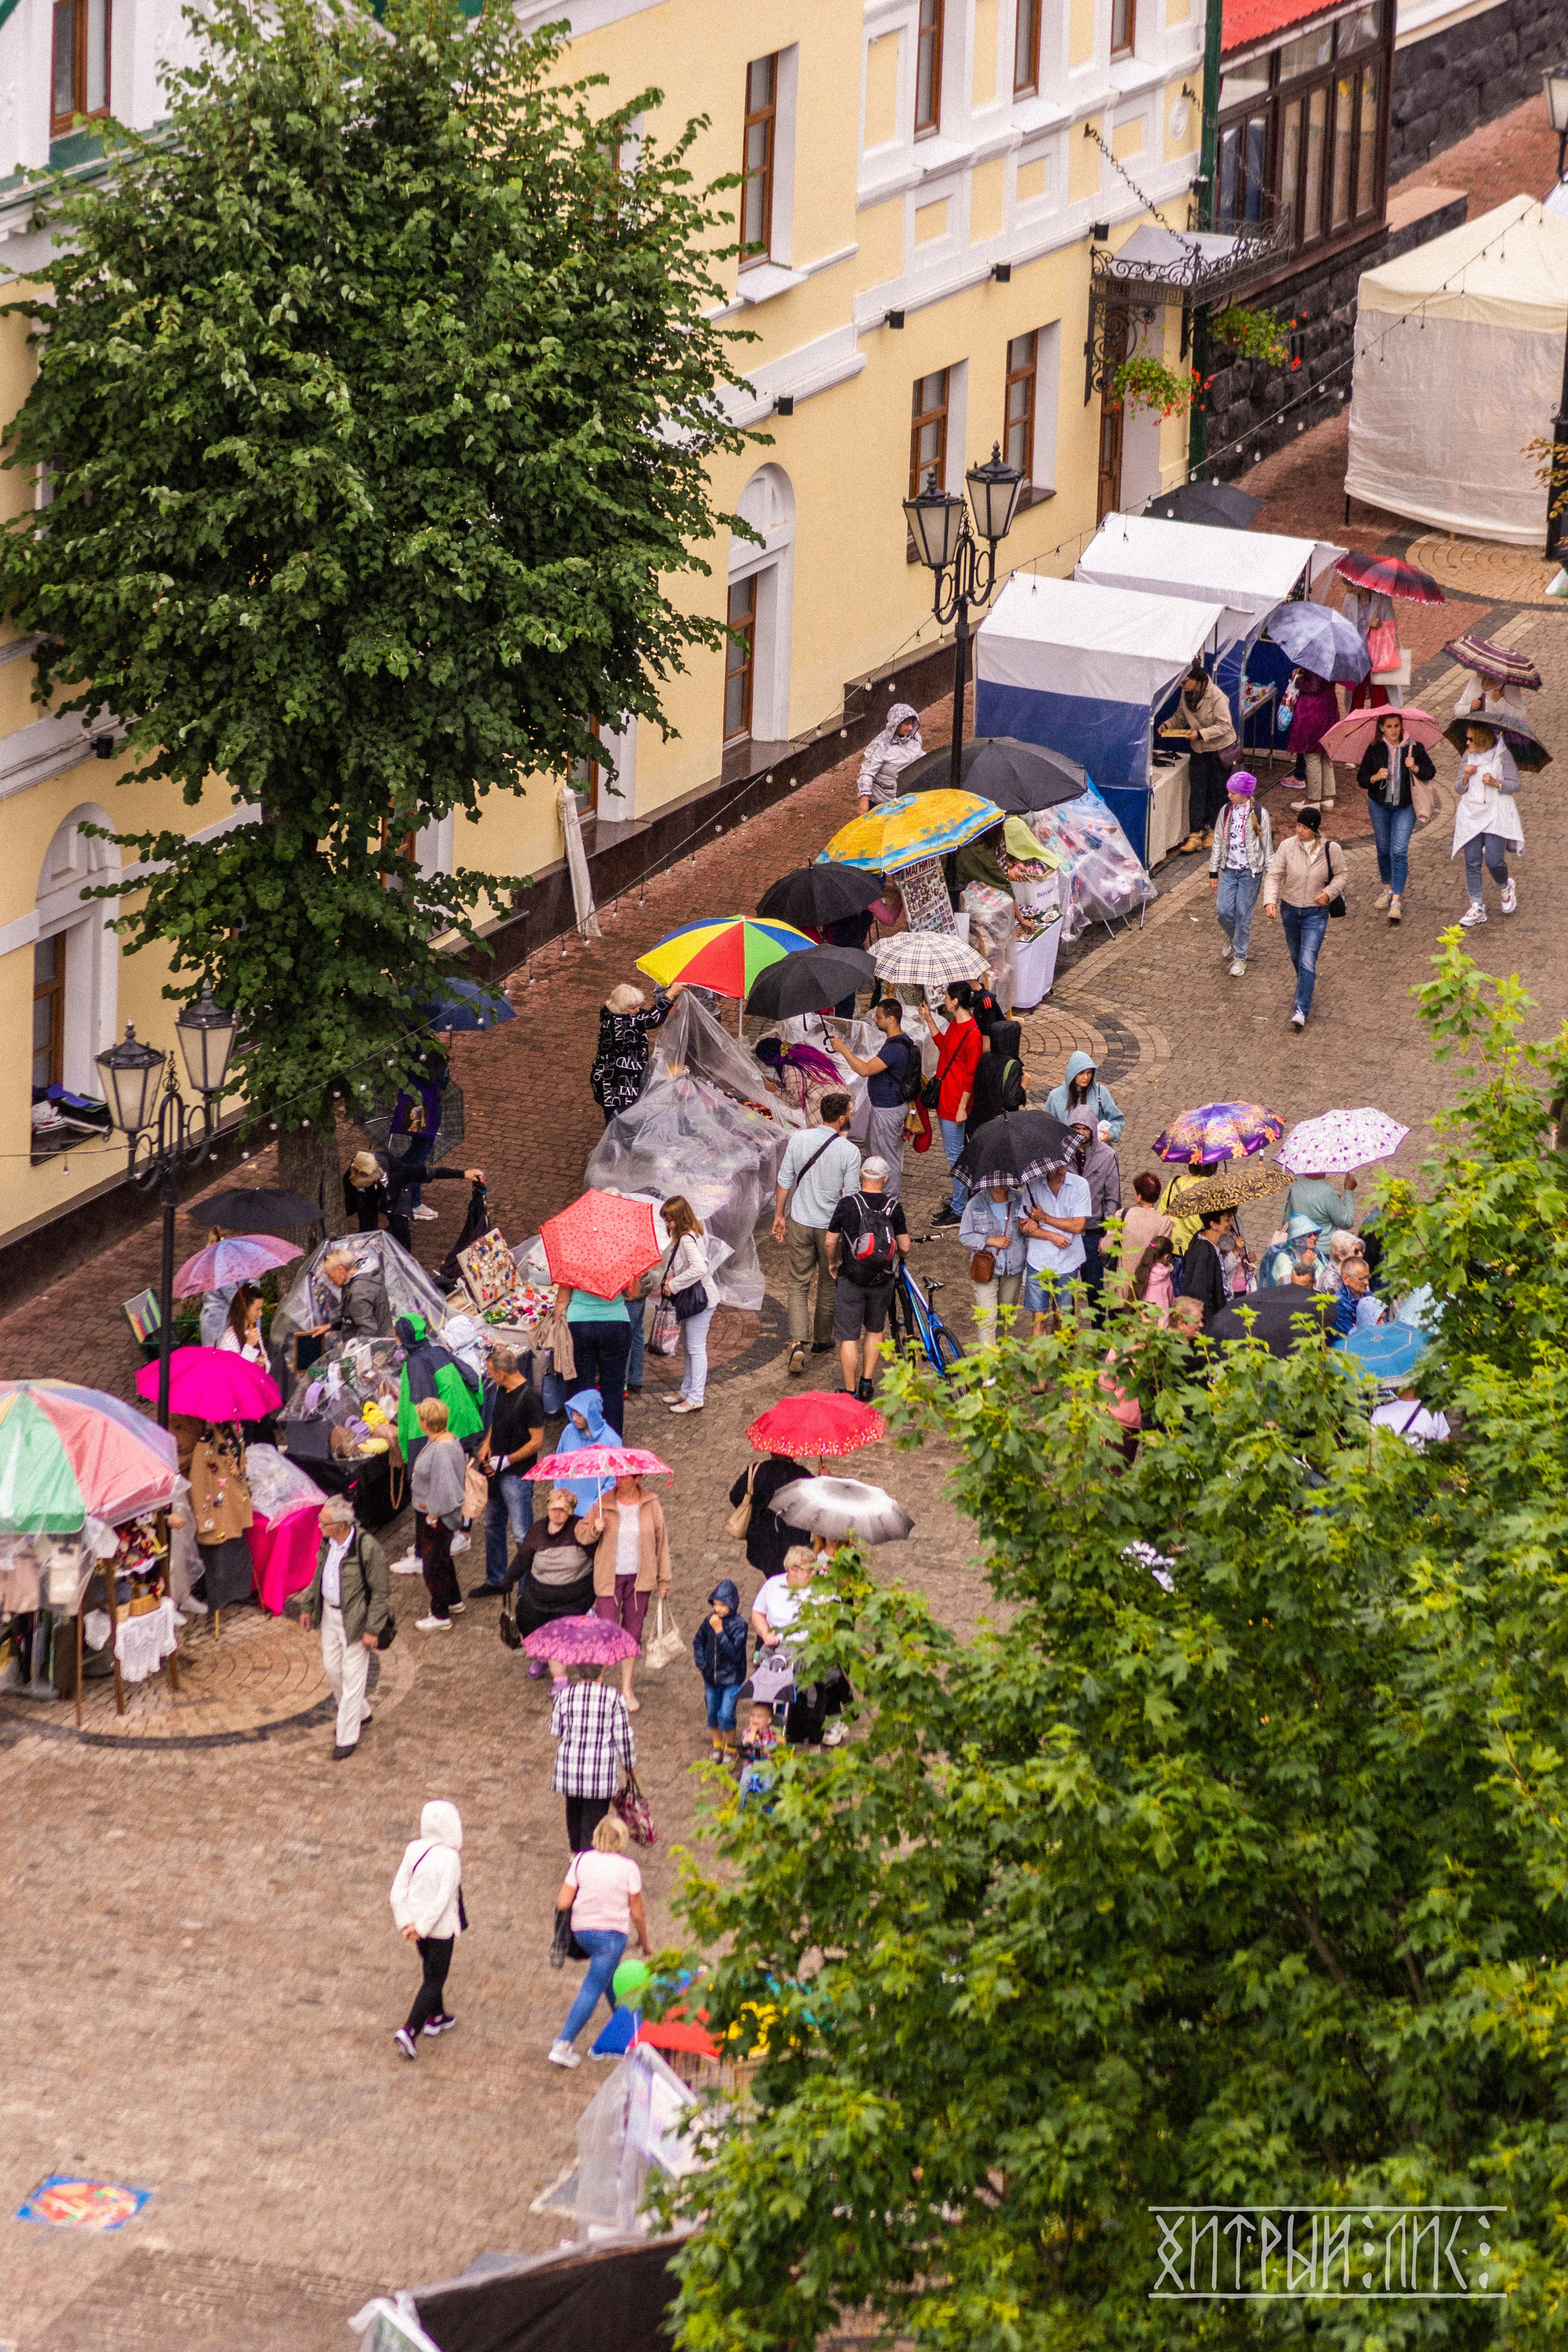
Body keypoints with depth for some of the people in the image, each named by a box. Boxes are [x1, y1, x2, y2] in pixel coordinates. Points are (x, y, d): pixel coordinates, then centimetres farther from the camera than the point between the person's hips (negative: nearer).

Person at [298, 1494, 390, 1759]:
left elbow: (381, 1592, -19)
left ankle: (347, 1736, 14)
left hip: (355, 1619, -8)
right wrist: (307, 1606, 15)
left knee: (352, 1677, 2)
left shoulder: (367, 1548, -25)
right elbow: (319, 1576, 14)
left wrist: (373, 1629, -18)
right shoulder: (328, 1543, -4)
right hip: (330, 1614, 8)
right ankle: (360, 1714, 42)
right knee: (332, 1667, 19)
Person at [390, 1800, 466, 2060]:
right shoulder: (450, 1858, -24)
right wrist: (421, 1928, -15)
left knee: (432, 1970, 27)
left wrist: (405, 1924, -3)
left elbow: (398, 1890, -6)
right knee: (434, 1980, 4)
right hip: (441, 1928, -6)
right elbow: (443, 1899, -24)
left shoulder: (413, 1850, -8)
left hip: (416, 1919, 6)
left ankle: (436, 2017, 45)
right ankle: (409, 2030, -9)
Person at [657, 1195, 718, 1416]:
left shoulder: (687, 1240, -23)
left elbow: (699, 1268, -34)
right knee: (688, 1346, 20)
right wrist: (669, 1279, -3)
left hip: (700, 1299, -11)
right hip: (690, 1298, 11)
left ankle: (695, 1399, 2)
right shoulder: (688, 1236, 8)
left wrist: (674, 1284, -24)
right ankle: (687, 1391, 32)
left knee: (696, 1348, -4)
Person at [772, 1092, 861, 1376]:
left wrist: (779, 1215, 10)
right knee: (829, 1285, 18)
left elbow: (785, 1181, -2)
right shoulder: (849, 1152, -17)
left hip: (800, 1223, 2)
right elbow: (851, 1196, -11)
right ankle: (822, 1340, 33)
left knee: (799, 1284, 10)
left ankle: (797, 1343, -6)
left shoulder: (799, 1139, -10)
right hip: (833, 1225, -2)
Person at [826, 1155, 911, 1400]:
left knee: (849, 1338, 6)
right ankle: (867, 1382, 23)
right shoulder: (894, 1207, -8)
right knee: (875, 1330, 24)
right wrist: (900, 1254, 20)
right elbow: (905, 1248, -4)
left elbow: (831, 1242, -6)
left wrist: (832, 1263, 15)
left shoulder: (848, 1204, -13)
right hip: (882, 1282, 2)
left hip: (851, 1281, -2)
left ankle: (850, 1392, 10)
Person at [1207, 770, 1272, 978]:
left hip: (1250, 871, -4)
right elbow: (1218, 842, 9)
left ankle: (1240, 957, 13)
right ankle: (1233, 938, 32)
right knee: (1223, 910, -2)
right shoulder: (1226, 812, 2)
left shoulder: (1259, 815, -9)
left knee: (1243, 913, 0)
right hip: (1229, 869, 4)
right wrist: (1213, 872, 11)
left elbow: (1267, 846, -2)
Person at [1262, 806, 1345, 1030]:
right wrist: (1270, 902, -25)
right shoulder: (1287, 847, -10)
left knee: (1307, 961, -13)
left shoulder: (1331, 849, -12)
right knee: (1296, 956, 22)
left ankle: (1300, 1010, -14)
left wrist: (1329, 892, -16)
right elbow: (1273, 876, -10)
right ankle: (1306, 983, 52)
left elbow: (1340, 875, 3)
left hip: (1316, 912, -3)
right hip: (1290, 910, 3)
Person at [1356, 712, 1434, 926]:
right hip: (1379, 806, 2)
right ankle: (1387, 889, 34)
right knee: (1383, 849, 13)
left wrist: (1415, 768, -20)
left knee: (1399, 852, -11)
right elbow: (1361, 778, 1)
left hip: (1405, 806, -2)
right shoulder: (1374, 750, -3)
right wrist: (1376, 778, -20)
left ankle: (1397, 901, -12)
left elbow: (1431, 772, -1)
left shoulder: (1413, 747, -5)